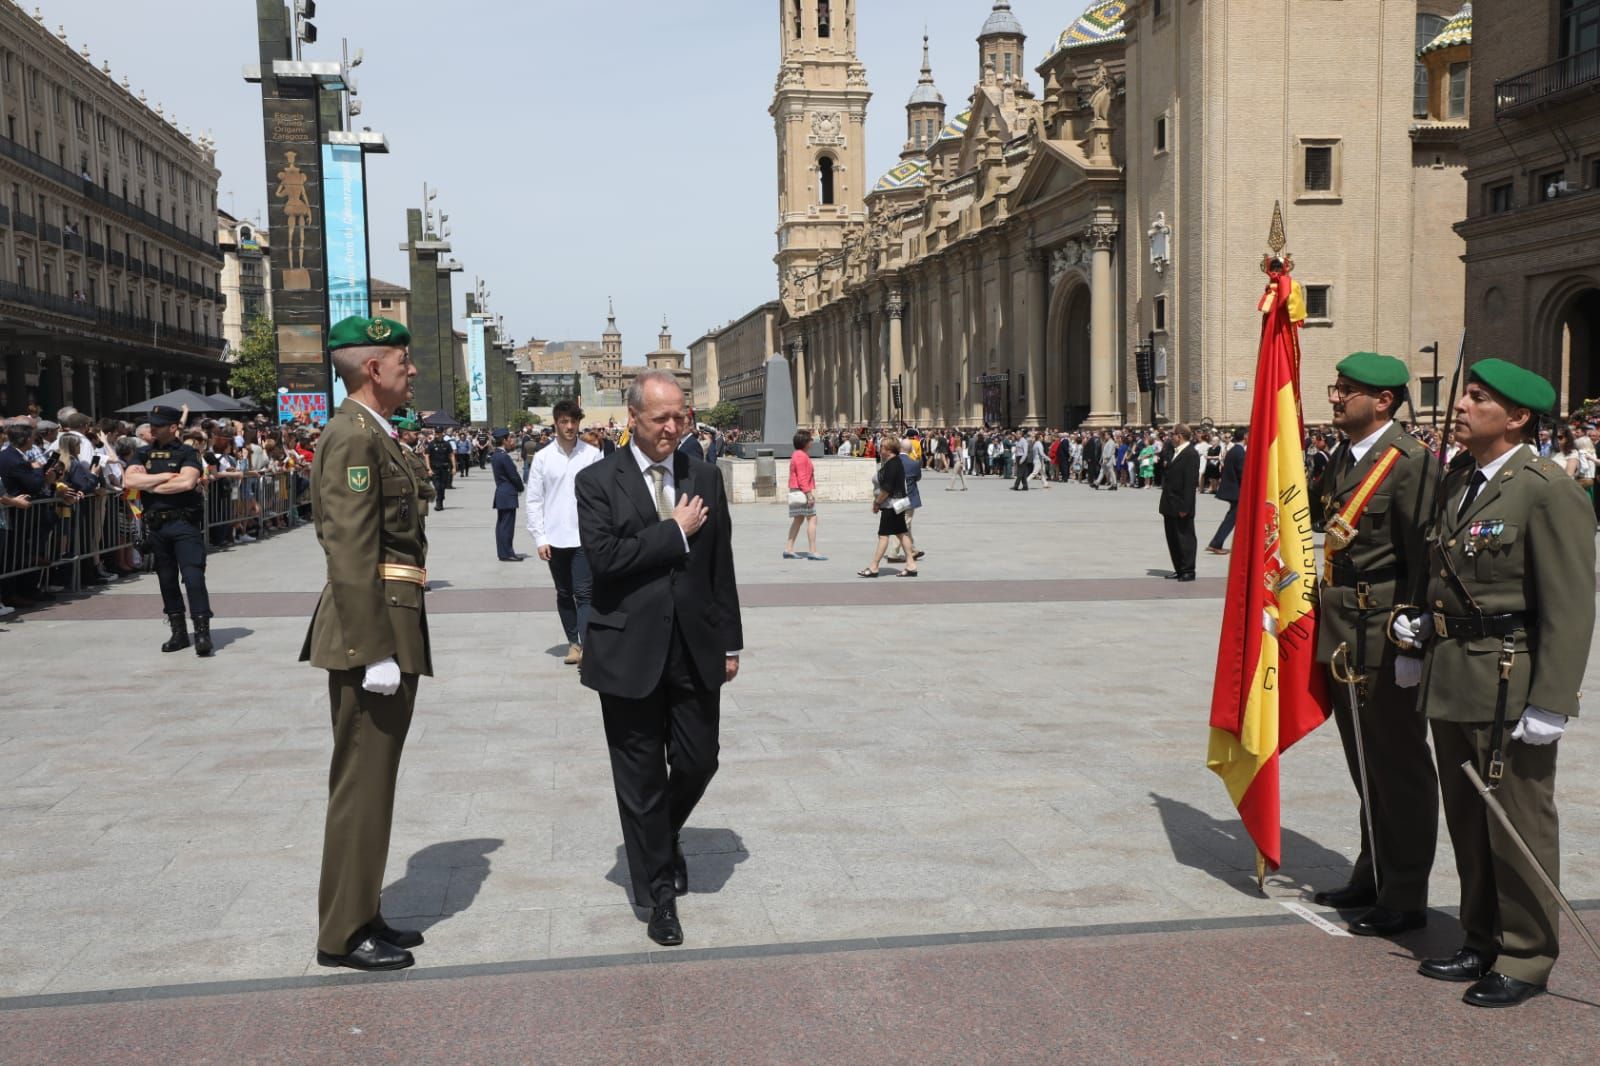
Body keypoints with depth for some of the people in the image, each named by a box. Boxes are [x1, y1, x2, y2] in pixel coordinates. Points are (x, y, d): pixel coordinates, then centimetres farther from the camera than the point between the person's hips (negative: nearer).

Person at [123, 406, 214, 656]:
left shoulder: (187, 453, -3)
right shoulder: (144, 455, 11)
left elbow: (187, 482, -21)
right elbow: (129, 479, -4)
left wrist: (149, 484, -9)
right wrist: (166, 476, -11)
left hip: (184, 523, -6)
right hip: (156, 525, 6)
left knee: (193, 576, -12)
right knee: (167, 579, 11)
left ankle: (202, 633, -12)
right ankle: (178, 632, 21)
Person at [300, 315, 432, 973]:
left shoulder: (376, 436, 16)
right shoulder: (353, 437, -15)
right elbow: (351, 553, -21)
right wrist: (375, 651, -23)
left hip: (393, 629, 10)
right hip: (373, 629, -10)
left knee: (373, 778, 16)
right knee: (362, 782, -1)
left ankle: (363, 916, 28)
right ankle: (344, 935, 10)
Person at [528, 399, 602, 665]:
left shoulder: (592, 454, -2)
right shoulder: (543, 457, 1)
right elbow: (534, 501, 3)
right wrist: (539, 538, -2)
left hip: (584, 537, -2)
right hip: (555, 539, 2)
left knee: (584, 593, -8)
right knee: (564, 594, 12)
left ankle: (586, 645, -12)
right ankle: (573, 643, 22)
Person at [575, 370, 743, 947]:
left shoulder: (705, 477, 7)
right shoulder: (597, 481, -5)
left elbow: (721, 564, 10)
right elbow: (604, 557, -19)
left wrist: (730, 641, 10)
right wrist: (675, 532, -15)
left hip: (695, 649, 3)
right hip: (630, 651, -3)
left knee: (698, 763, 8)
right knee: (641, 776, 6)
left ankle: (665, 837, 40)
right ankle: (658, 891, 20)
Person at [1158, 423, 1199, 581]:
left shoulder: (1191, 454, -14)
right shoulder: (1174, 452, 13)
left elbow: (1191, 482, -18)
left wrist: (1185, 506, -21)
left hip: (1181, 505, -9)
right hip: (1170, 504, 9)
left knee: (1185, 537, 0)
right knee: (1172, 538, 14)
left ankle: (1188, 571, 8)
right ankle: (1179, 569, 23)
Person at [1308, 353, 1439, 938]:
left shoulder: (1411, 462, -15)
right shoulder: (1339, 460, 11)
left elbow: (1425, 560, -18)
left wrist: (1412, 645, -19)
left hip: (1387, 638, -8)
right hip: (1343, 635, 8)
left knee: (1399, 767, 3)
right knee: (1365, 767, 19)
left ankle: (1405, 897, 15)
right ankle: (1373, 878, 32)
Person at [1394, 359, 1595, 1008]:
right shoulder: (1457, 479, 11)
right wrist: (1424, 621, 7)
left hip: (1510, 686, -8)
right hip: (1450, 680, 8)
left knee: (1518, 826, 4)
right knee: (1467, 823, 17)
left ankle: (1525, 960, 19)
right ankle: (1483, 943, 32)